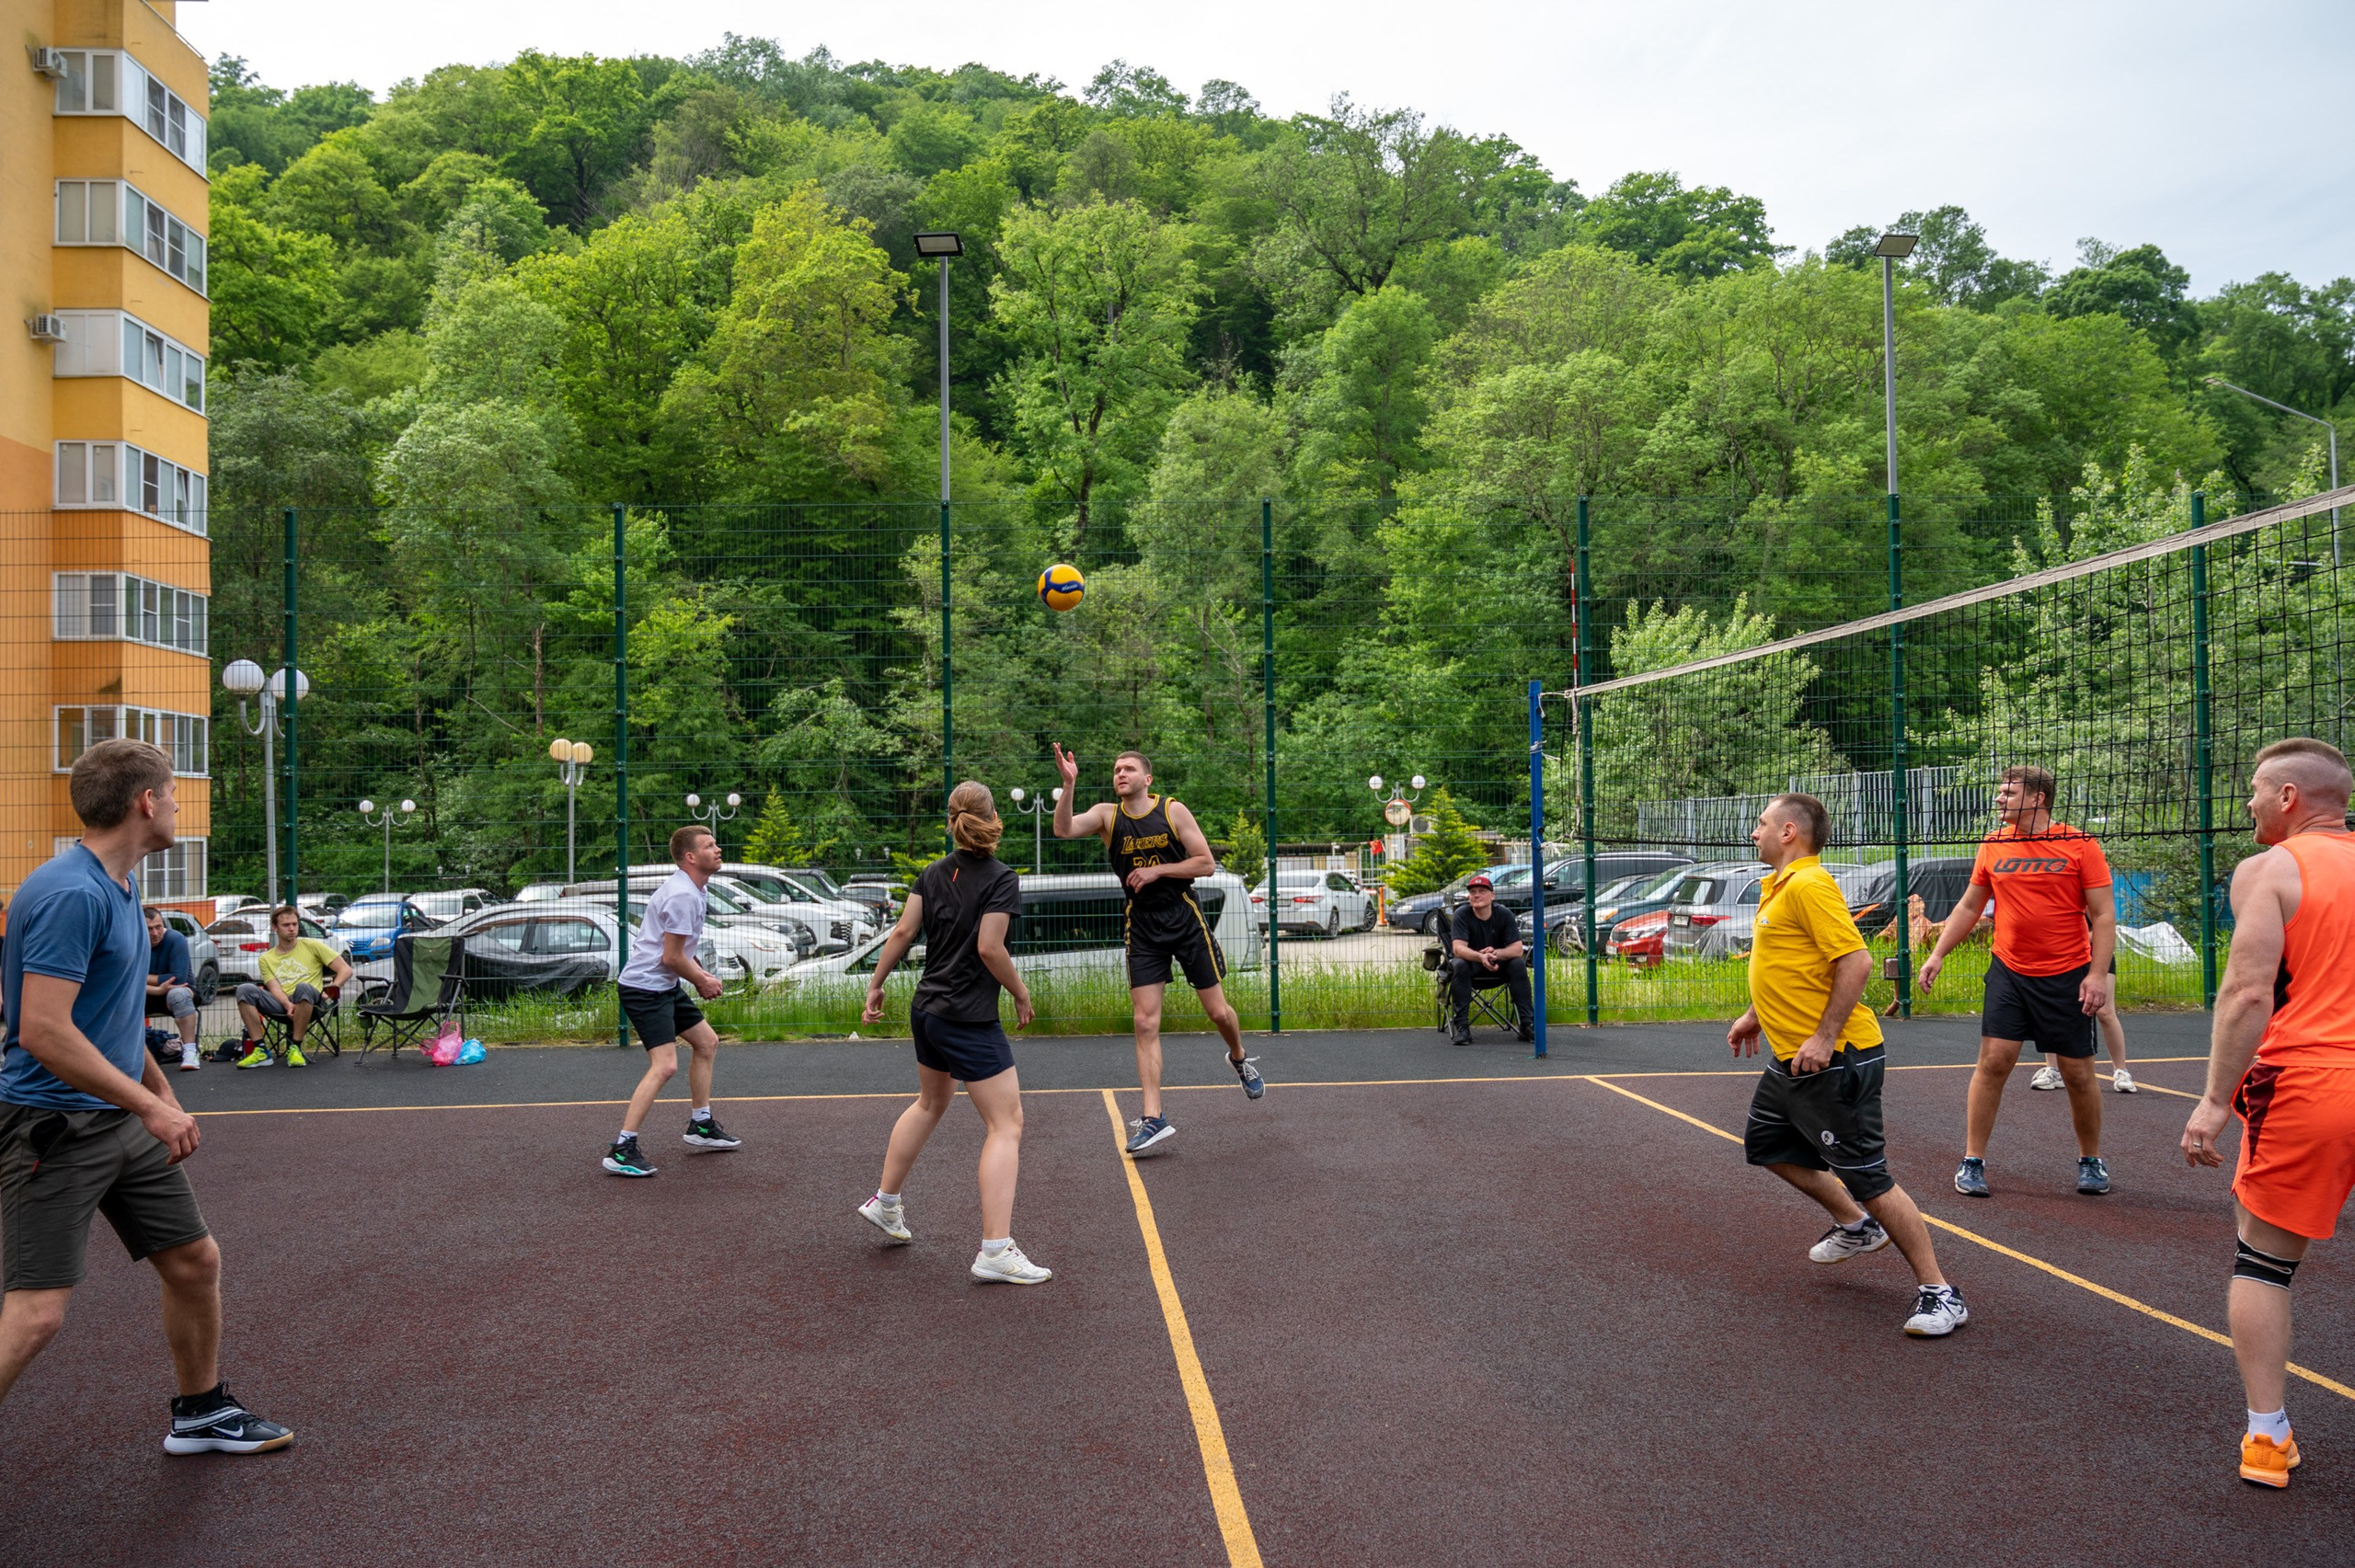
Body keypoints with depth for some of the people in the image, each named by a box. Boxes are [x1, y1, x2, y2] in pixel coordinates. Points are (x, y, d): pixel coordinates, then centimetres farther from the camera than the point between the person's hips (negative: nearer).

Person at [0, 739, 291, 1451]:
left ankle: (200, 1412, 32)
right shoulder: (71, 895, -21)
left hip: (123, 1121, 10)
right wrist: (151, 1107, -23)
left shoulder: (119, 887, 11)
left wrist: (162, 1090, 23)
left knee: (196, 1261, 14)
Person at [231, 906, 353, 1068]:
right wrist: (288, 1005, -20)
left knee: (303, 988, -37)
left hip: (309, 1004, -3)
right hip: (282, 1005, 3)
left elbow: (346, 970, 6)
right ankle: (260, 1050, -22)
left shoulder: (312, 945, 11)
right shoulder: (266, 959, 17)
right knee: (244, 990, -22)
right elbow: (275, 989, 2)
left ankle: (295, 1047, -26)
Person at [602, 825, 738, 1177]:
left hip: (665, 988, 11)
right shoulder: (682, 896, -22)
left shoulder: (690, 890, 12)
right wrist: (703, 981, -4)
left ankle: (700, 1127, 29)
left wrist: (701, 973, 12)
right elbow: (672, 957, -20)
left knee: (707, 1043, 18)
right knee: (664, 1066, -19)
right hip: (645, 987, -11)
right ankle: (621, 1151, -16)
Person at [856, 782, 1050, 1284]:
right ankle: (995, 1252, -11)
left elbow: (903, 930, 3)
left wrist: (876, 984, 12)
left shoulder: (933, 873, 5)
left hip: (926, 1010, 8)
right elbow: (989, 948, -19)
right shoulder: (1001, 878, -14)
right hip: (969, 1020, -8)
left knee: (931, 1102, 29)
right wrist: (1021, 994, -6)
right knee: (1006, 1123, -5)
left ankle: (885, 1202, 41)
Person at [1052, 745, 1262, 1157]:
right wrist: (1069, 785, -30)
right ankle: (1153, 1118, -3)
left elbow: (1207, 864, -5)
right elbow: (1063, 830, -18)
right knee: (1145, 1023, -5)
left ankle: (1240, 1059, 41)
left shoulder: (1173, 811, -5)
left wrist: (1158, 870, -14)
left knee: (1217, 1011, 7)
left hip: (1185, 920, -1)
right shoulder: (1106, 814, -1)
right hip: (1141, 926, 1)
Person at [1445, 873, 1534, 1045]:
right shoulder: (1462, 914, -15)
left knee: (1519, 963, -25)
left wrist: (1496, 953, -36)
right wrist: (1481, 957, -45)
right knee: (1459, 965, -34)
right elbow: (1458, 949, -26)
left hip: (1499, 968, 2)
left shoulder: (1504, 915, -9)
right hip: (1471, 968, -2)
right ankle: (1461, 1026, -32)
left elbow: (1517, 949, -15)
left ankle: (1527, 1024, -22)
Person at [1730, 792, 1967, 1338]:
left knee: (1867, 1177, -8)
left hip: (1832, 1062, -11)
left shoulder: (1809, 885, -18)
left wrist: (1824, 1037, -27)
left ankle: (1938, 1293, 2)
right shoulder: (1780, 887, 13)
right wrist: (1758, 1016, 26)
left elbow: (1856, 961, -26)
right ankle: (1855, 1226, 37)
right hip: (1790, 1058, 11)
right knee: (1768, 1145, 23)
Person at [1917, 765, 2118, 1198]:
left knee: (2077, 1072, 5)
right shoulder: (1993, 846, 4)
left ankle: (2090, 1161, 26)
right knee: (1994, 1060, -5)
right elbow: (1968, 907, 14)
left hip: (2067, 976, -2)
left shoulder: (2080, 845, -5)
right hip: (2008, 973, 2)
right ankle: (1972, 1161, 3)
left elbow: (2103, 915, -5)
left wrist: (2098, 973, -14)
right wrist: (1938, 954, 7)